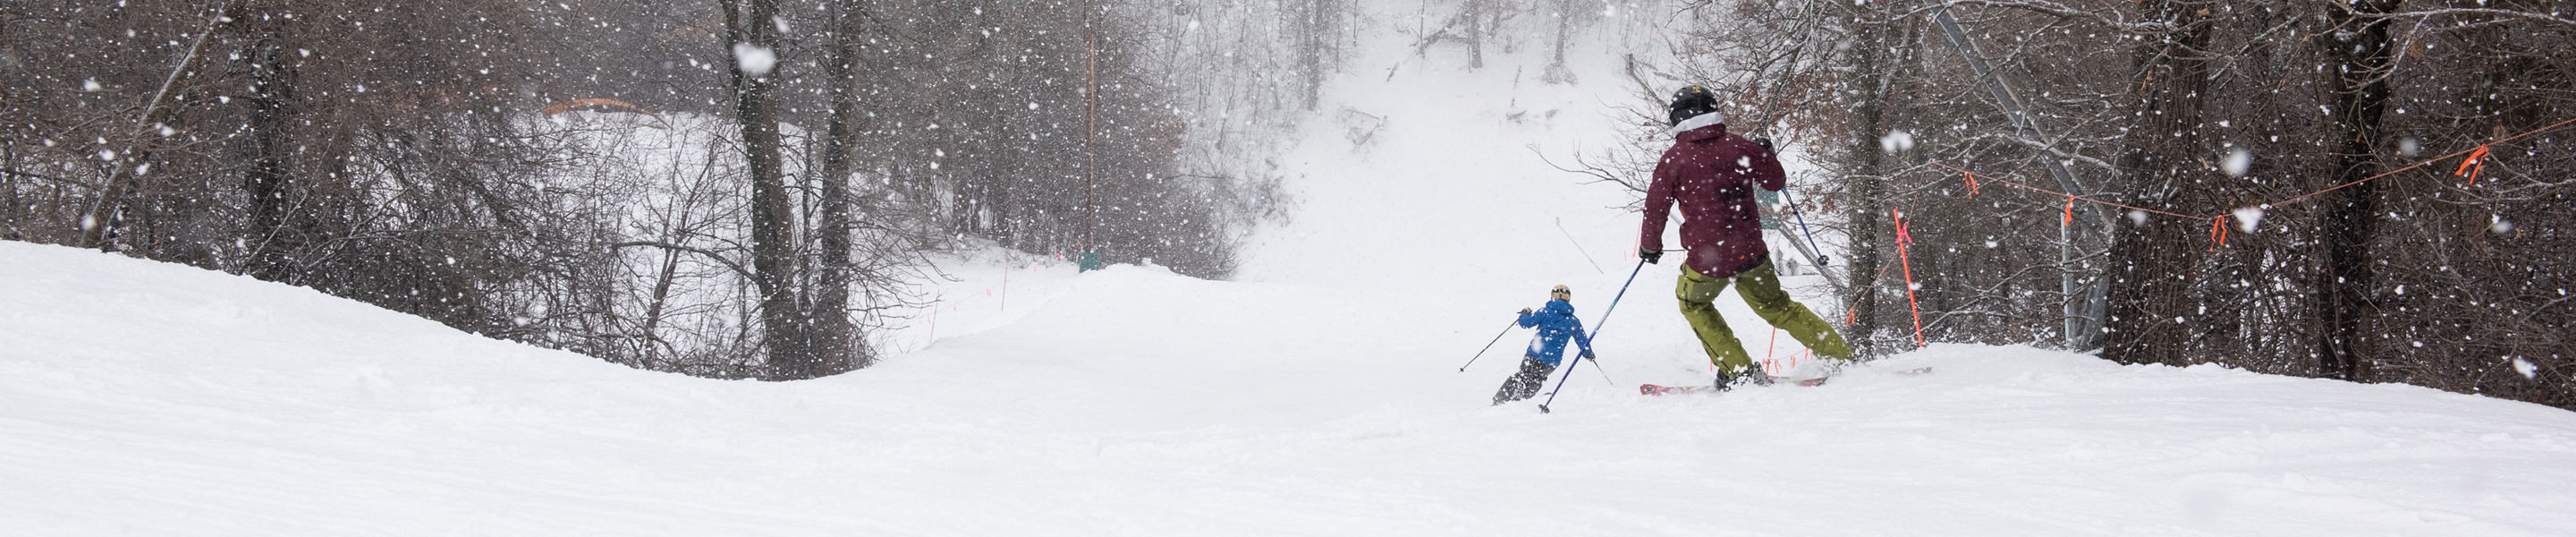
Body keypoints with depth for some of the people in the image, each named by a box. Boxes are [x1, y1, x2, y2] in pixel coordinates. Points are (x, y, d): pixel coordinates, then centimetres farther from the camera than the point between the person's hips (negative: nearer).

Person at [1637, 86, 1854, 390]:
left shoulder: (1673, 159, -6)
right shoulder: (1739, 147, 0)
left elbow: (1656, 209, -2)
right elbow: (1776, 182, 11)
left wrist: (1650, 246, 16)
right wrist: (1765, 156, 32)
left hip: (1707, 259, -3)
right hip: (1751, 252, 3)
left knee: (1693, 304, 25)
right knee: (1776, 307, 22)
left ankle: (1738, 371, 16)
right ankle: (1842, 356, 21)